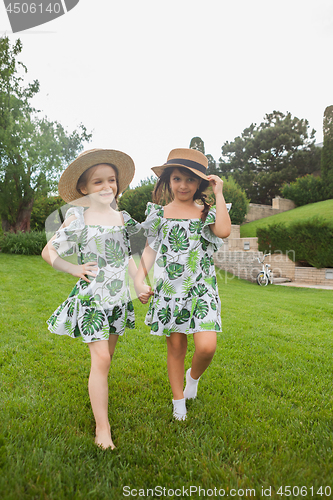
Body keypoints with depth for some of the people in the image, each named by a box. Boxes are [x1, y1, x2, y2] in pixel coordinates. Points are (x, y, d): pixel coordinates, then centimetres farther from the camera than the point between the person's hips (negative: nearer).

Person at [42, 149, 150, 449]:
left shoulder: (122, 218, 6)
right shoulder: (78, 218, -7)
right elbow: (48, 252, 2)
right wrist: (75, 269, -8)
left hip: (119, 297, 5)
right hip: (92, 297, -4)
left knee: (106, 357, 14)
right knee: (100, 359, -7)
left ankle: (98, 399, 35)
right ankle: (102, 426, 5)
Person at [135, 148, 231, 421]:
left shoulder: (207, 213, 6)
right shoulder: (159, 213, 8)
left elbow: (224, 231, -16)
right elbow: (151, 249, 8)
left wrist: (219, 194, -9)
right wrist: (139, 277, -6)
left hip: (201, 288, 0)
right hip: (169, 288, 1)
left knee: (207, 346, -12)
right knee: (176, 345, 7)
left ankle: (193, 376, 24)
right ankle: (179, 401, 29)